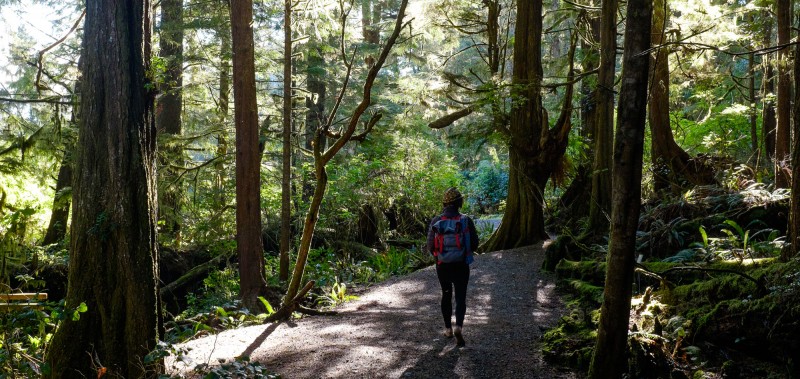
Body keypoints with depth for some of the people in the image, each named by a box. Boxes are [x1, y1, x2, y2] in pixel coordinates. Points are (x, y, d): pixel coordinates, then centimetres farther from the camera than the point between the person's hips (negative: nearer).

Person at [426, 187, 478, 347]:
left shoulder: (436, 221, -9)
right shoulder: (466, 221, -10)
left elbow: (431, 246, -7)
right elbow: (474, 244, -5)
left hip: (442, 265, 1)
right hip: (461, 266, -1)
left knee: (446, 295, 19)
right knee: (460, 297, 4)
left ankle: (448, 329, 25)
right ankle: (458, 326, -17)